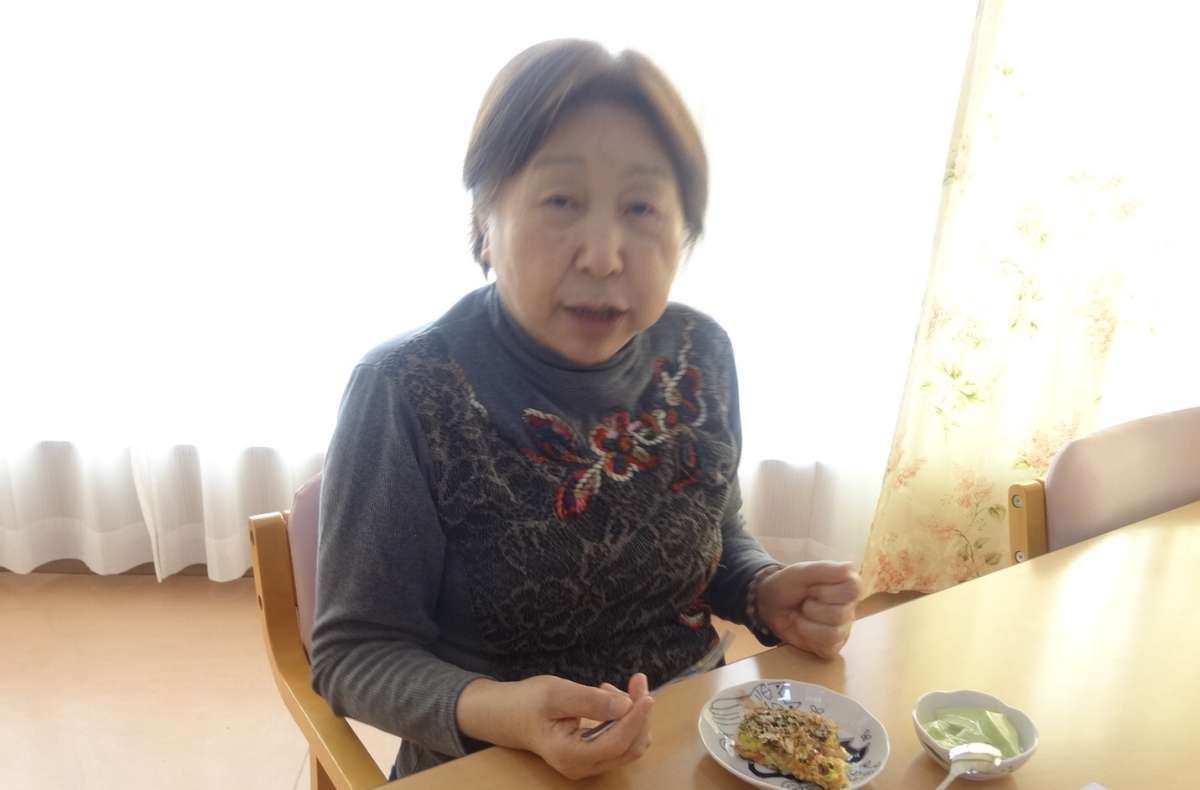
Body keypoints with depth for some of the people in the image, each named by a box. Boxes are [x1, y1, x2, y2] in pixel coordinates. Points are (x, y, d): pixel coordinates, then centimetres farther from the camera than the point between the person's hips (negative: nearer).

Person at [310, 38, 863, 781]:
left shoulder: (700, 355, -7)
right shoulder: (408, 393, -20)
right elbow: (355, 652, -13)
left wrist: (766, 594, -11)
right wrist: (495, 711, -28)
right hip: (492, 768, -2)